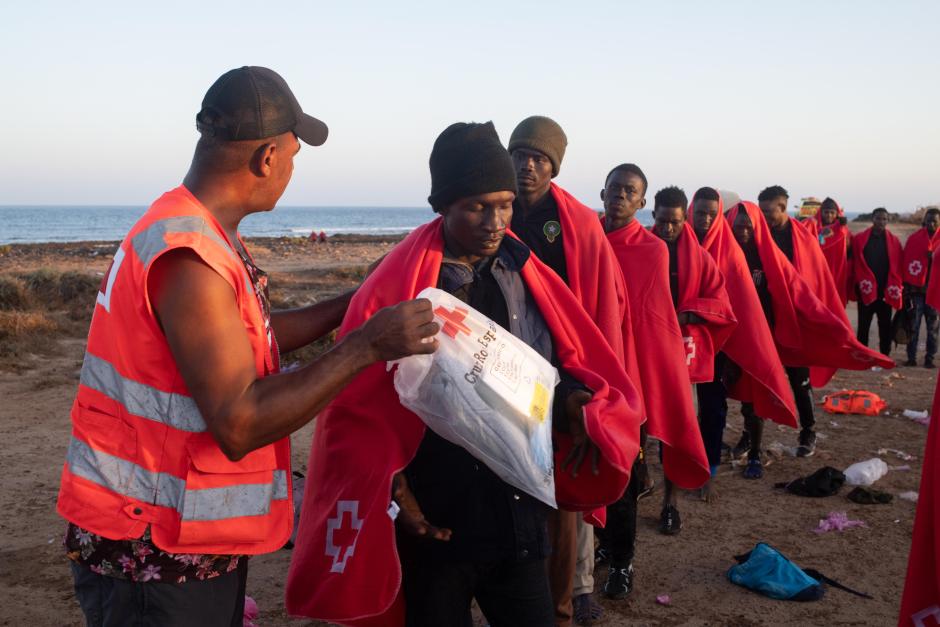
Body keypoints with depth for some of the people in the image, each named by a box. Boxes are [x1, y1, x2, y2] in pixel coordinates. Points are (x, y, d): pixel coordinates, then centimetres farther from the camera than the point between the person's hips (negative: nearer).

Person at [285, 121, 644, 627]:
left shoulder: (529, 280, 3)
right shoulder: (394, 289, -9)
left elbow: (574, 364, 9)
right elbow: (357, 414, -6)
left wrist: (574, 400, -12)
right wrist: (395, 493, -14)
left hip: (519, 521, 3)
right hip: (433, 526, -3)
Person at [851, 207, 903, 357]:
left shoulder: (894, 240, 4)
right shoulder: (860, 239, 0)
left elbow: (898, 266, 0)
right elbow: (856, 264, -3)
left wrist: (895, 286, -10)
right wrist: (860, 283, -11)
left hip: (886, 291, 1)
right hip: (866, 291, -1)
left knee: (885, 326, 9)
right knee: (863, 326, 5)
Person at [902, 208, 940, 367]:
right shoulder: (914, 238, 2)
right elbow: (906, 262, -1)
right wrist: (907, 286, -4)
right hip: (916, 289, -2)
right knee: (914, 325, -1)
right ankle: (911, 357, 4)